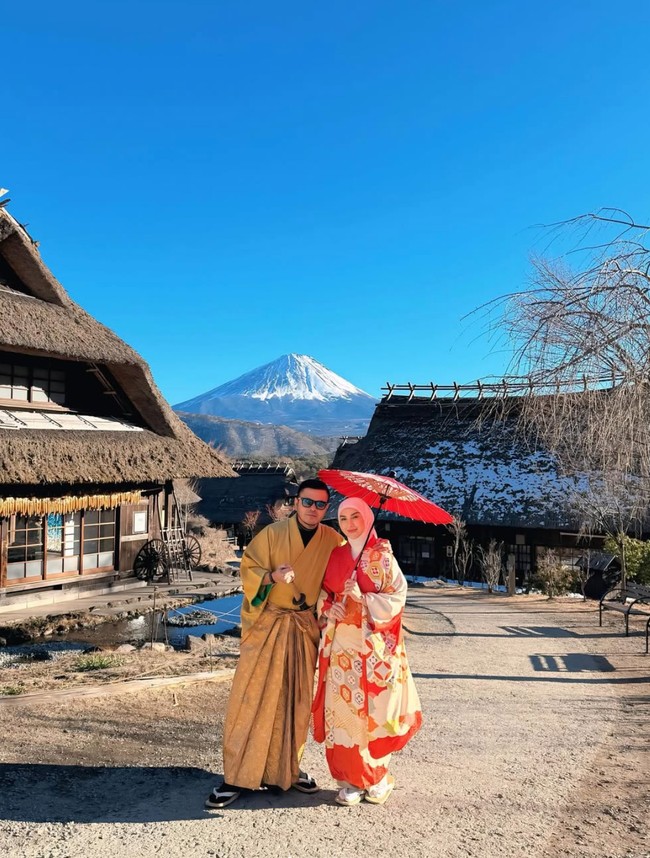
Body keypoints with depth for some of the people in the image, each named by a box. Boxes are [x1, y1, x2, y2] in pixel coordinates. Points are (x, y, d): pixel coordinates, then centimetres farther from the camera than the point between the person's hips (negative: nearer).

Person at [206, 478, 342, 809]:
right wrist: (273, 576, -24)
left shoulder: (333, 541, 1)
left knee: (296, 701, 10)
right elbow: (248, 569, -5)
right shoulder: (272, 533, -6)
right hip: (267, 626, -2)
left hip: (304, 630, 3)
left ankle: (287, 768, 27)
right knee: (252, 699, -3)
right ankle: (236, 778, 6)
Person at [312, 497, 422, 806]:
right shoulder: (336, 556, 8)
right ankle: (350, 780, 14)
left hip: (373, 645, -3)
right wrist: (329, 609, -4)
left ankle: (377, 778, 19)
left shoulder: (382, 556, -3)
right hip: (341, 644, 3)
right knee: (342, 709, 2)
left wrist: (362, 598, -17)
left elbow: (395, 598, -7)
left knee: (374, 710, 1)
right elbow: (323, 593, 16)